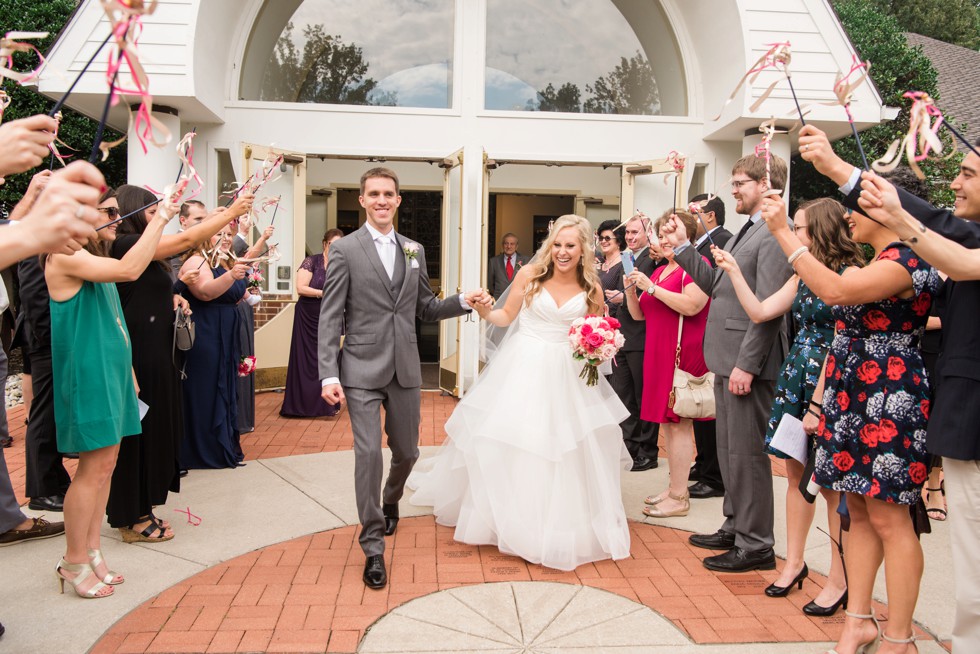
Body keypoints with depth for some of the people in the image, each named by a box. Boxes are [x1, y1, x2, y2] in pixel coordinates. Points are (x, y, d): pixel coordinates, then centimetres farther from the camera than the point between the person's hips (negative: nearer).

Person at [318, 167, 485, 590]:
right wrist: (328, 375, -13)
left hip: (405, 369, 4)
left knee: (406, 452, 14)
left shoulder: (414, 251, 10)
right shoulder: (345, 250, -4)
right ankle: (373, 548, 7)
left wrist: (464, 302, -2)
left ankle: (390, 501, 47)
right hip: (362, 370, -4)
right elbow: (330, 318, -6)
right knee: (368, 453, -8)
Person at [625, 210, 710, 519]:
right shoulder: (659, 271, 18)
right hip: (658, 354, 8)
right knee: (666, 421, 12)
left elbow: (691, 305, -22)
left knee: (679, 422, -5)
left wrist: (651, 287, -18)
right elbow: (639, 315, 18)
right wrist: (631, 289, 0)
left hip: (683, 353, -8)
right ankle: (674, 486, 23)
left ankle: (679, 498, 3)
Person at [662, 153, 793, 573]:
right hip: (728, 358, 10)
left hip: (748, 361, -10)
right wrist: (683, 247, 12)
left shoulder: (775, 234, -15)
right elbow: (716, 286, 16)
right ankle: (735, 527, 33)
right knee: (729, 449, 18)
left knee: (747, 452, 0)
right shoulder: (747, 232, 17)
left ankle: (756, 545, 14)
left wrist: (746, 364, -22)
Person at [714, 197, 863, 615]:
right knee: (796, 473, 12)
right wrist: (733, 271, 7)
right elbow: (759, 312, 11)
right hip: (796, 379, 8)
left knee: (831, 482, 1)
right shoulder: (803, 276, 13)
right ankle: (794, 562, 25)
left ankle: (839, 581, 14)